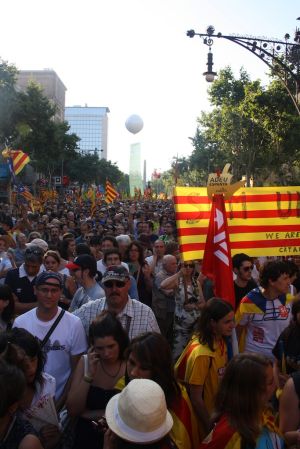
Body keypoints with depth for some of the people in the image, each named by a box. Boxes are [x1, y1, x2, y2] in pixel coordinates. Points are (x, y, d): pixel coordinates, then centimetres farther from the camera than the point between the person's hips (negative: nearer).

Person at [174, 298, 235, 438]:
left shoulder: (222, 342, -7)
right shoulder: (201, 353, -29)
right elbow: (196, 399, -22)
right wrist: (210, 427, -12)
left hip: (216, 414, 7)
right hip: (203, 420, -6)